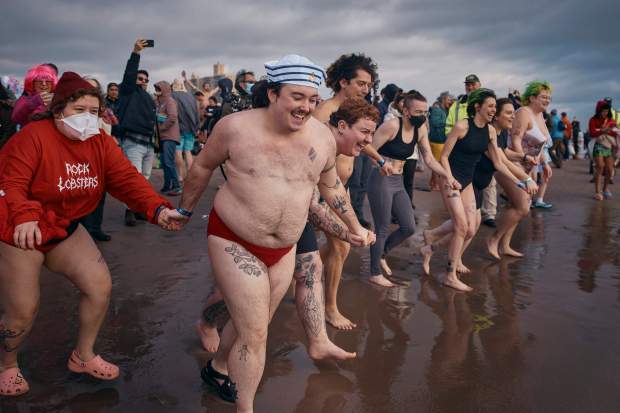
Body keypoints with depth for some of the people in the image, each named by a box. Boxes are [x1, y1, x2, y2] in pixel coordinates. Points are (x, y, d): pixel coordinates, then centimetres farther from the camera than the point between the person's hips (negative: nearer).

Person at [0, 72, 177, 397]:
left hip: (63, 228, 6)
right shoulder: (33, 136, -21)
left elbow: (127, 179, -13)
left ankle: (83, 356, 22)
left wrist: (157, 209, -29)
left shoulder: (100, 142, -5)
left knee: (100, 285, -2)